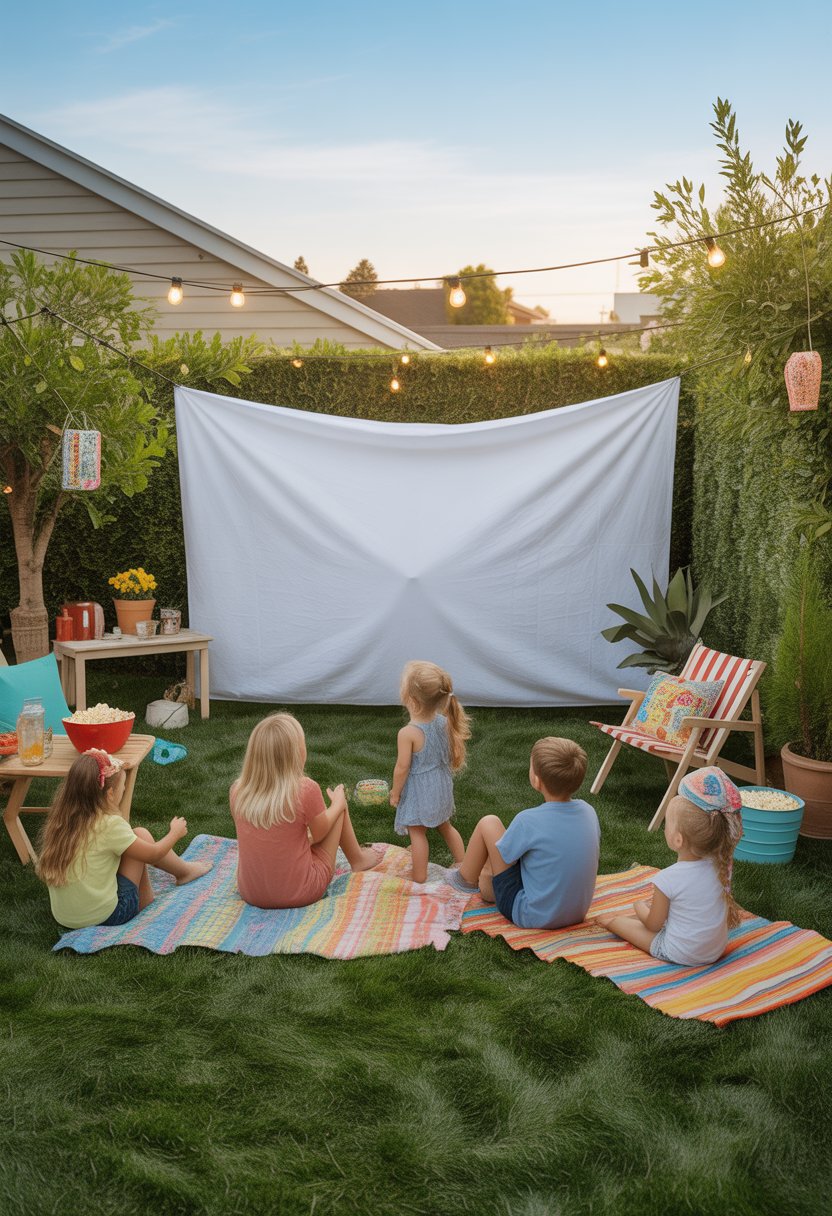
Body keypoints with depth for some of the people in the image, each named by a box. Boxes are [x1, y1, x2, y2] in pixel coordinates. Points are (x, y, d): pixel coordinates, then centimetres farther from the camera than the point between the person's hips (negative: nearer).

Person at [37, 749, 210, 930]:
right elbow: (152, 854, -5)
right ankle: (184, 872, 26)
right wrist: (175, 832, 14)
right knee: (141, 835, 4)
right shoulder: (110, 825, -20)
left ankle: (146, 902, 28)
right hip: (104, 917, -6)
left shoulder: (60, 819, -2)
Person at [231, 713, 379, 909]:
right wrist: (337, 802, 14)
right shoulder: (306, 790, -23)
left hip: (250, 893, 4)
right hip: (299, 894, -4)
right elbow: (319, 834, -4)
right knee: (339, 805, 13)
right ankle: (358, 859, 37)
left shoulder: (237, 791, -10)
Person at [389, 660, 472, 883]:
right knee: (445, 826, 25)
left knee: (417, 832, 12)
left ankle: (419, 875, 24)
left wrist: (395, 793, -5)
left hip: (417, 792, -6)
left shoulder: (408, 733, -29)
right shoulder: (445, 722, -11)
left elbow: (402, 768, -20)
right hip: (441, 788, 6)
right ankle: (463, 865, 36)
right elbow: (451, 754, 2)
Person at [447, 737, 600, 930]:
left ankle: (466, 879, 27)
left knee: (488, 823, 4)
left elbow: (501, 859, -10)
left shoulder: (528, 821, -25)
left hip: (533, 916, -6)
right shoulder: (588, 811, -9)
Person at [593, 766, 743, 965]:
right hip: (717, 949, 6)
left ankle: (613, 920, 41)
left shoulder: (667, 879, -27)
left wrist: (641, 907, 11)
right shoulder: (720, 866, -12)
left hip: (680, 955, -6)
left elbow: (654, 925, -11)